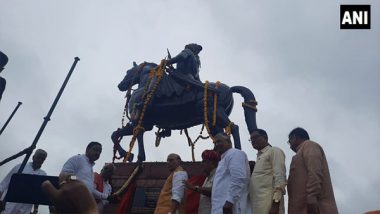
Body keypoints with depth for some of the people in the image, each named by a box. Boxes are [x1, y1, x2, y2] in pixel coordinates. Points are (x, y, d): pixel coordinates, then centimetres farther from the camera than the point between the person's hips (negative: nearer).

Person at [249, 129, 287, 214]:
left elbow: (280, 177, -9)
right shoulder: (259, 156, 27)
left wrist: (275, 203, -19)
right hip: (257, 205, 8)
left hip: (267, 203, -8)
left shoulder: (274, 151, 3)